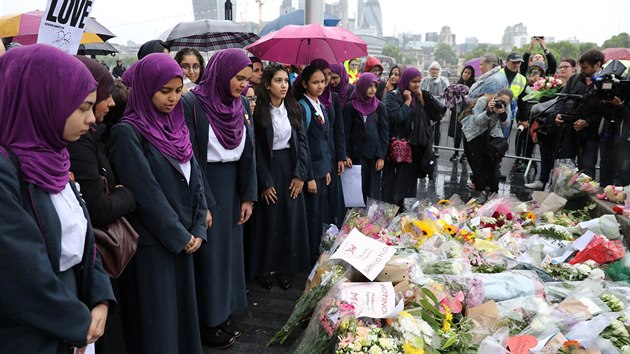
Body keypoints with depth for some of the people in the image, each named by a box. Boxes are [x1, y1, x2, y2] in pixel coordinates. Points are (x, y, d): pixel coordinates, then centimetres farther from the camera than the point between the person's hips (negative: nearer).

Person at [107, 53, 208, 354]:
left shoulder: (176, 127, 8)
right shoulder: (127, 132, -13)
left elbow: (195, 178, 9)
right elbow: (146, 193, -17)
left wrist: (198, 229, 0)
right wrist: (180, 236, -11)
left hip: (184, 239, 7)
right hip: (152, 243, -6)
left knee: (184, 310, 16)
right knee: (158, 321, 4)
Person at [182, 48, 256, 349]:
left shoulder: (242, 104, 4)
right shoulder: (192, 104, -15)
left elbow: (248, 152, 5)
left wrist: (248, 196, 1)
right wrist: (203, 205, -16)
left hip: (232, 185, 6)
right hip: (204, 185, -6)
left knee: (230, 249, 14)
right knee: (209, 254, 4)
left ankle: (224, 312, 30)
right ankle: (208, 322, 21)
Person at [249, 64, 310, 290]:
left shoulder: (293, 109, 6)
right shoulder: (259, 111, -7)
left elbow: (302, 142, 4)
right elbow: (256, 150, -8)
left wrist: (300, 175, -4)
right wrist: (265, 182, -10)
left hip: (291, 168, 4)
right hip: (269, 168, -4)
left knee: (291, 219, 6)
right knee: (269, 220, 3)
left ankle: (285, 267, 19)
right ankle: (266, 268, 18)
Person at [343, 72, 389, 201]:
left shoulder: (380, 106, 4)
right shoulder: (350, 106, 1)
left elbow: (384, 132, 3)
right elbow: (345, 132, 1)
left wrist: (381, 156, -3)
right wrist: (346, 155, -6)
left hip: (374, 154, 1)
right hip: (356, 154, -1)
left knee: (373, 189, 3)